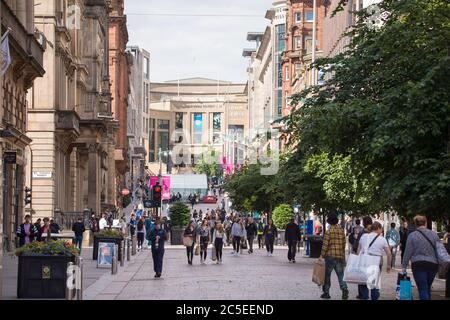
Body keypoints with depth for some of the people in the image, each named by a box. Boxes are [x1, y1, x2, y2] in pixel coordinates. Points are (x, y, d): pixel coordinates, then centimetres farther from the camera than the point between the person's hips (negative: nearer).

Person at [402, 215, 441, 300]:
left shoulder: (412, 235, -4)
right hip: (433, 264, 4)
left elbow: (408, 253, -3)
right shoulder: (434, 234, 5)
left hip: (419, 265, -3)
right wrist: (438, 263, 19)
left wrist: (404, 266, 5)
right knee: (427, 288, 19)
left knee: (423, 290, -3)